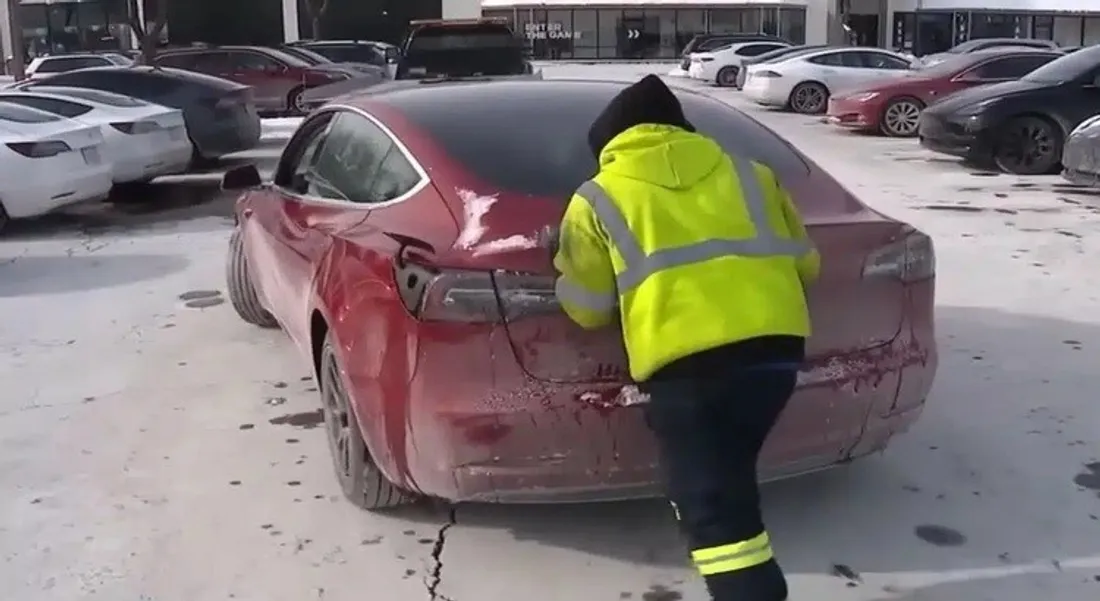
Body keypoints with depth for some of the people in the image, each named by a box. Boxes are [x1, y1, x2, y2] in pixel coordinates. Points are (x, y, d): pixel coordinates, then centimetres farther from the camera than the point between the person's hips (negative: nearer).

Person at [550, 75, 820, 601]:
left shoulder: (599, 198, 14)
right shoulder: (748, 174, 23)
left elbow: (588, 309, 14)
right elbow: (804, 263, 26)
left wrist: (566, 268, 35)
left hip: (685, 361, -5)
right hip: (776, 346, 5)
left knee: (714, 509, -1)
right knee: (727, 478, 26)